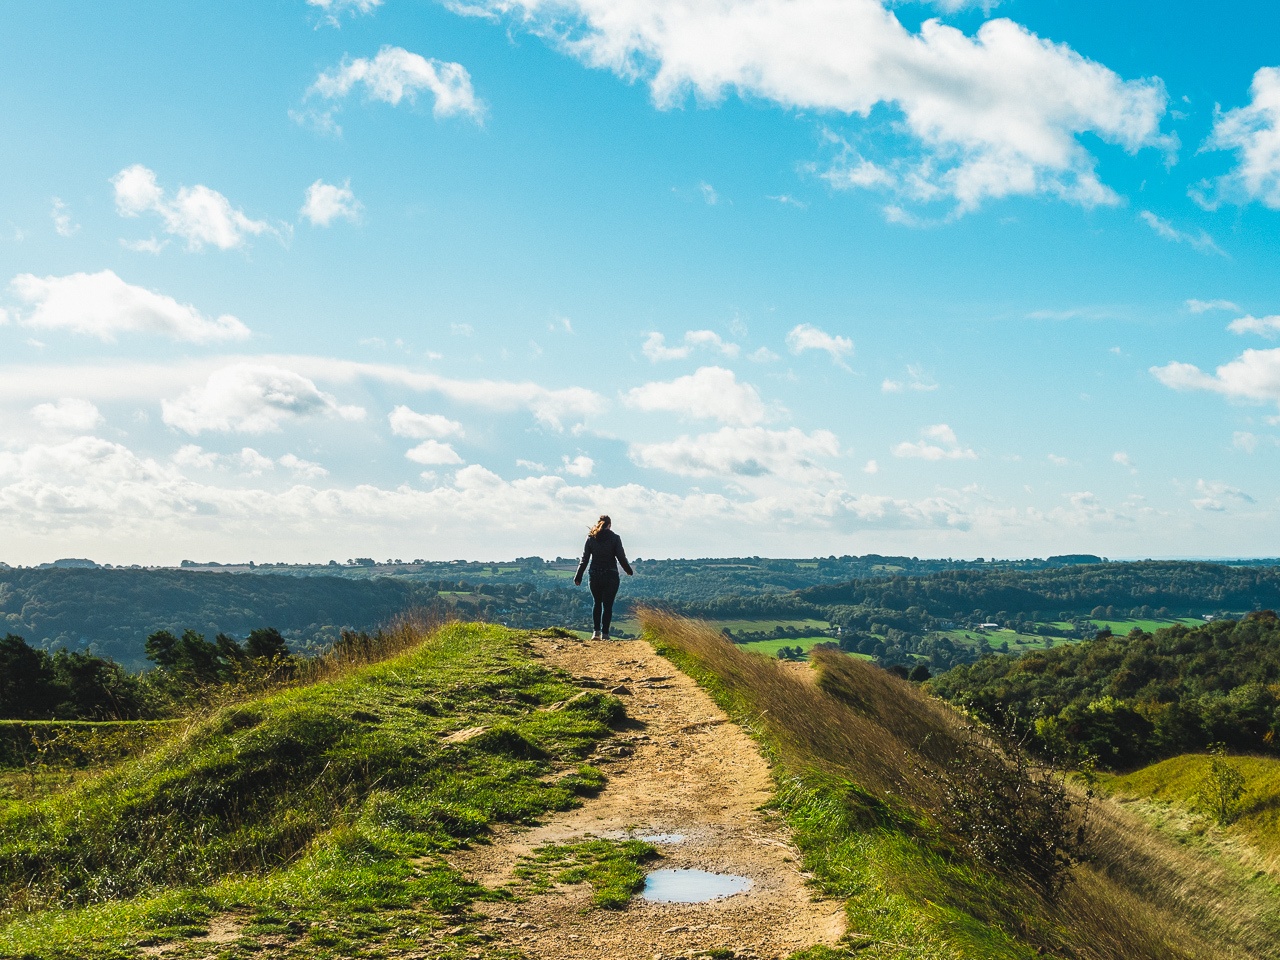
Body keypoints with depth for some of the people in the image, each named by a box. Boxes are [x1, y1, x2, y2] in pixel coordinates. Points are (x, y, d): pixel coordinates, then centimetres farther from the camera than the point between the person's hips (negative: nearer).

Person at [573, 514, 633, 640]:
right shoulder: (615, 538, -4)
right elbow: (621, 557, -3)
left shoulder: (591, 538, 2)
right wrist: (629, 571, 13)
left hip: (595, 576, 2)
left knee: (597, 603, 17)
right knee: (608, 605, 3)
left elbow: (584, 559, 2)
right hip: (611, 576, -2)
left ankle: (596, 631, 6)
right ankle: (605, 633, -1)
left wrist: (578, 577, 6)